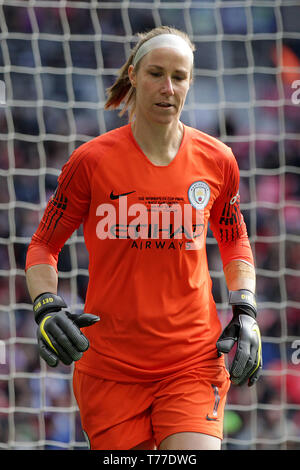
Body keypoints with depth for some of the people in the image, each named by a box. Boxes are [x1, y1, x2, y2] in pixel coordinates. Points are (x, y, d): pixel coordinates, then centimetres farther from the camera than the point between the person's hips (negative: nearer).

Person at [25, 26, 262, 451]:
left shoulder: (216, 161, 2)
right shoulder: (91, 161, -4)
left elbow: (235, 241, 19)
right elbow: (43, 245, 6)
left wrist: (245, 314, 4)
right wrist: (45, 306, -12)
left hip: (195, 361, 0)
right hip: (108, 365, 0)